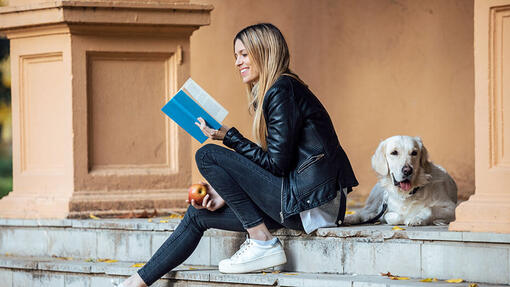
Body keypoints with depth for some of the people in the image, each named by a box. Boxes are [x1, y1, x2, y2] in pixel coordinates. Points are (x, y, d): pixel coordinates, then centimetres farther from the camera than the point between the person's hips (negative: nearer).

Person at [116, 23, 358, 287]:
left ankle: (263, 244, -10)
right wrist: (226, 194, 7)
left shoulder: (282, 91, -11)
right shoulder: (268, 93, 19)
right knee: (198, 214, 13)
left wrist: (228, 136, -7)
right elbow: (274, 163, 18)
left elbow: (276, 164, -17)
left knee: (207, 155, -11)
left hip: (309, 202, -10)